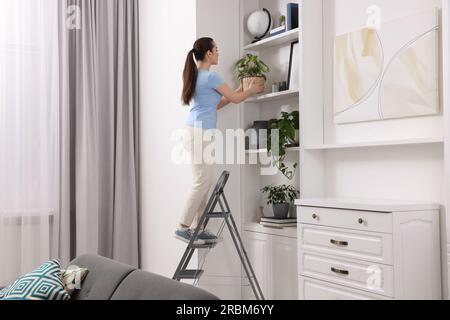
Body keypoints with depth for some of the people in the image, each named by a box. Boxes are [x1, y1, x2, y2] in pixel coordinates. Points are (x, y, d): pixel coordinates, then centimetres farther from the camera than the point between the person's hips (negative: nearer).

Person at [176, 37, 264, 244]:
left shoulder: (196, 76, 18)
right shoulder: (210, 76, -10)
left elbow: (215, 104, 25)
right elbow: (235, 100, -1)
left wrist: (240, 90, 28)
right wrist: (252, 90, 17)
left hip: (194, 132, 9)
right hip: (201, 133, -9)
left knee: (204, 182, 10)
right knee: (202, 182, -7)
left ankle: (197, 228, 11)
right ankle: (183, 227, -5)